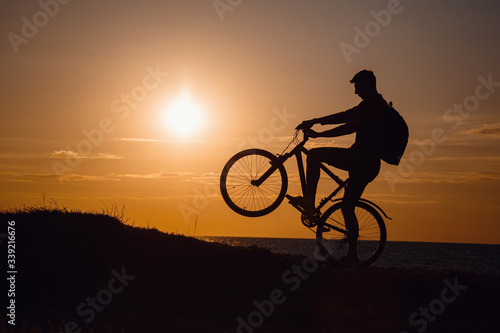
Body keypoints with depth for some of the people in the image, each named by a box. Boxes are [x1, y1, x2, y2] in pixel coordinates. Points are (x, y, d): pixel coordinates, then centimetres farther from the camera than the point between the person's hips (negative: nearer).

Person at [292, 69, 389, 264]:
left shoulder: (374, 103, -6)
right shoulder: (378, 106, 25)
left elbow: (346, 117, -15)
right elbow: (351, 126, 24)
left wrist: (314, 122, -10)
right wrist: (319, 134, 21)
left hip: (361, 158, -10)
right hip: (369, 165, 10)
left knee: (314, 155, -10)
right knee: (347, 206, 14)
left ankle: (309, 202, -15)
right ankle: (352, 254, 16)